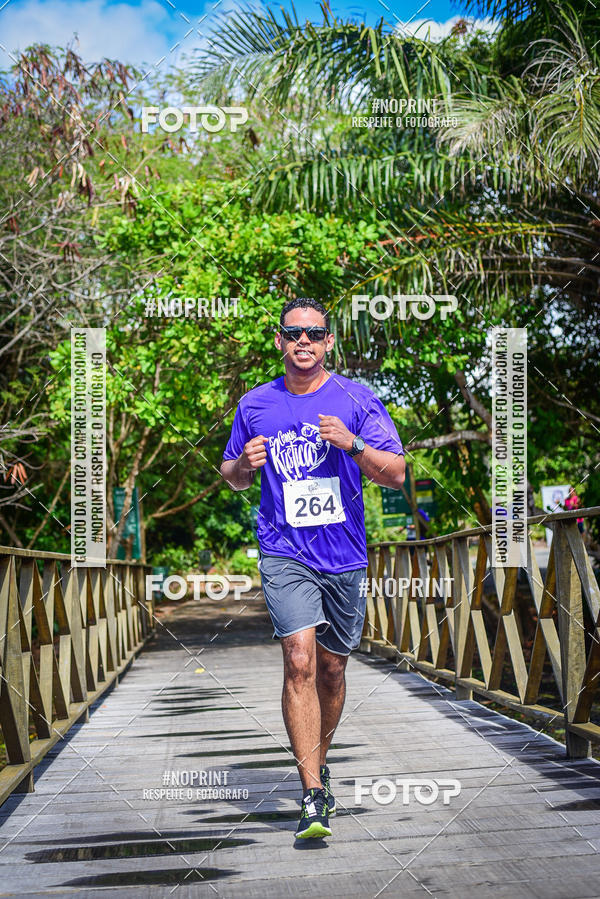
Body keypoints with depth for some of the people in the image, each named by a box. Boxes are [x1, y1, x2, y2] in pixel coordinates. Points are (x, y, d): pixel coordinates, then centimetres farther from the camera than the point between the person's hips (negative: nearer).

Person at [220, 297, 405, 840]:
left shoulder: (356, 399, 0)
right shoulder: (255, 405, 6)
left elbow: (396, 474, -4)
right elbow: (233, 478, 18)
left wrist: (352, 443, -22)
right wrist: (244, 464, -6)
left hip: (345, 557, 1)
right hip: (284, 555, -1)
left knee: (332, 670, 12)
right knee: (300, 662, -17)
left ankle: (318, 764, 36)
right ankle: (314, 795, -15)